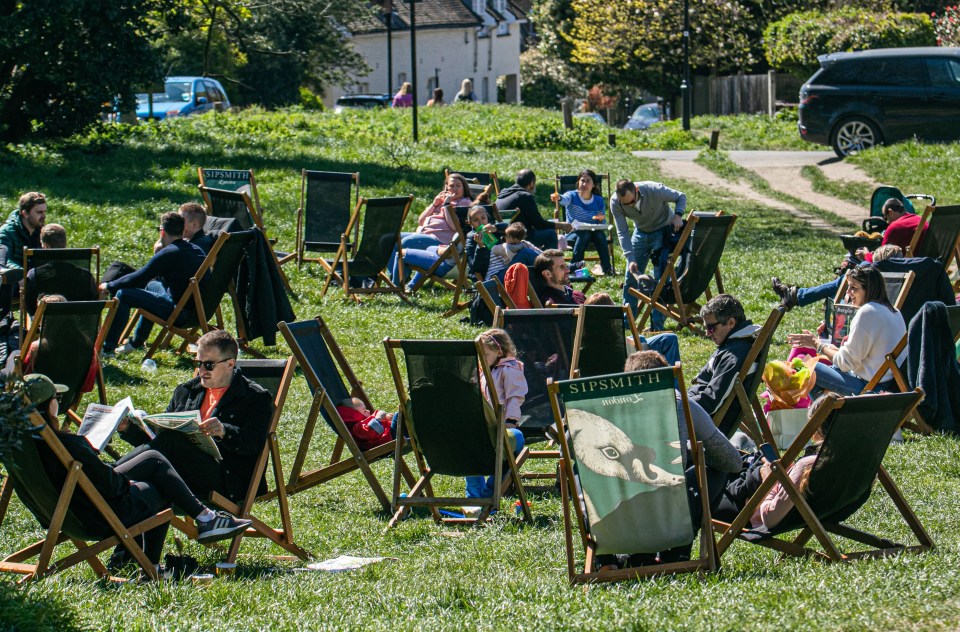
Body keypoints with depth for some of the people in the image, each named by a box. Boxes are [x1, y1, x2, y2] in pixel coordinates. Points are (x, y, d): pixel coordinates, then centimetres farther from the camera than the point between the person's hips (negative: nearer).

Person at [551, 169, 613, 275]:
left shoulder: (599, 201, 4)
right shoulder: (572, 196, -4)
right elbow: (565, 199, -31)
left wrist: (601, 219, -18)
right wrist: (558, 198, -56)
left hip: (593, 233, 2)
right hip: (574, 234, -2)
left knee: (600, 234, -32)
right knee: (584, 234, -35)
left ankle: (607, 268, -28)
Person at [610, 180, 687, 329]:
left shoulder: (655, 190, -31)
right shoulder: (615, 202, -23)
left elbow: (681, 197, -12)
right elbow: (622, 232, -18)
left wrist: (678, 215, -31)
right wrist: (630, 258, -27)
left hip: (663, 230, -4)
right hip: (641, 232, 4)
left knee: (660, 277, -11)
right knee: (631, 277, 4)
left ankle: (657, 325, -6)